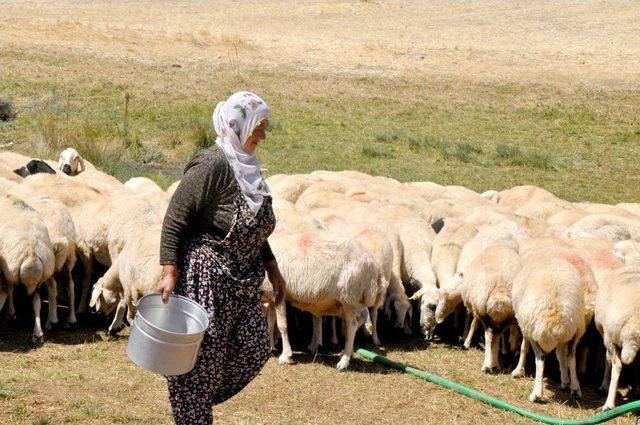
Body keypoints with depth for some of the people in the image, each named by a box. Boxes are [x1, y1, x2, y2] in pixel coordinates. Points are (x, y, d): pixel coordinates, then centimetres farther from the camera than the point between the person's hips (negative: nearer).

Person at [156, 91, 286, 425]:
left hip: (242, 284, 9)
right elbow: (173, 222, -16)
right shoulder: (210, 166, -16)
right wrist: (169, 273, -23)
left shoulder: (248, 168, 11)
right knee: (202, 358, -1)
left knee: (254, 351, 7)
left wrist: (271, 268, 19)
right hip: (204, 280, -9)